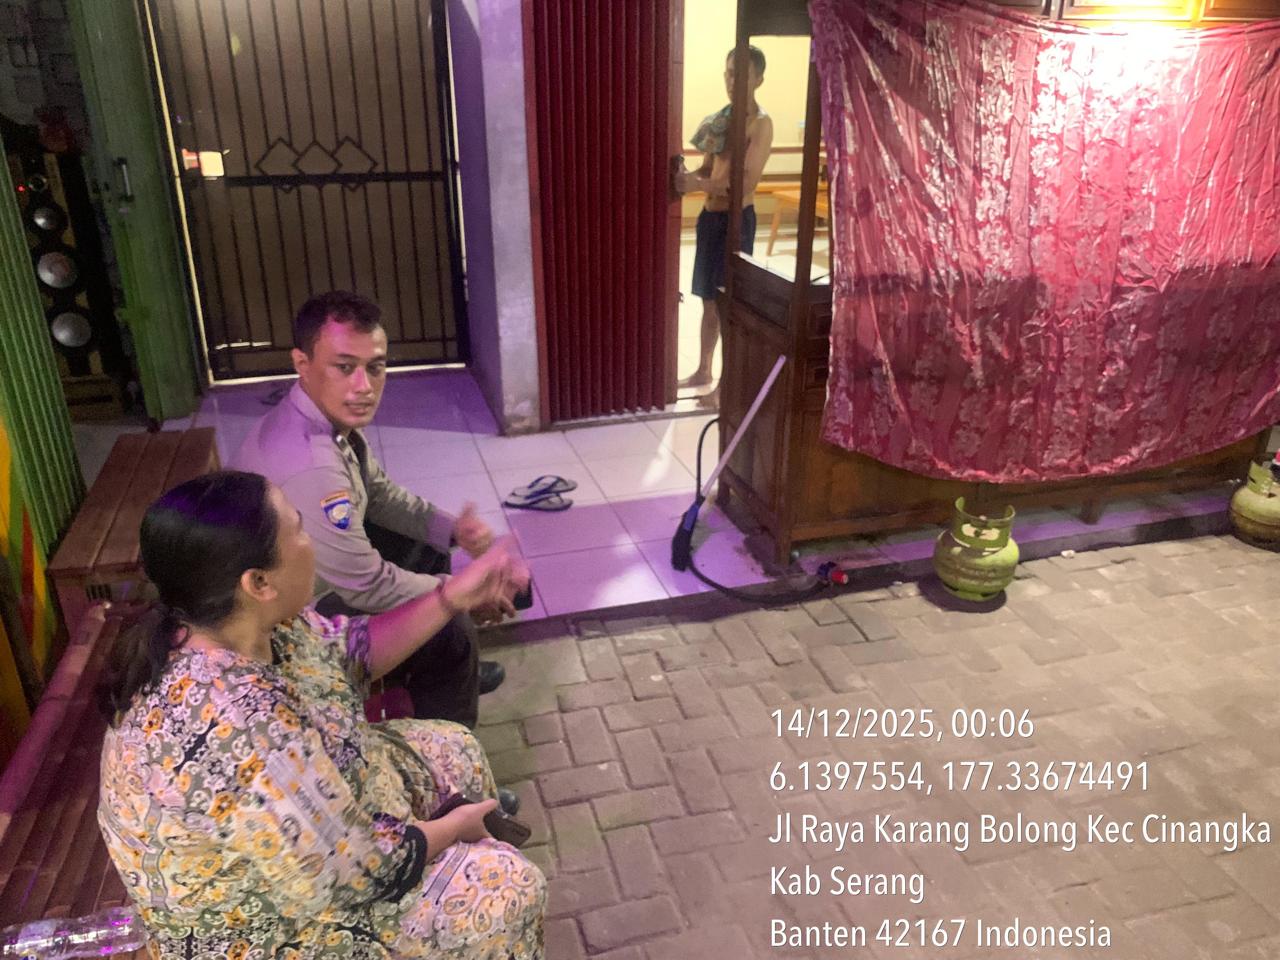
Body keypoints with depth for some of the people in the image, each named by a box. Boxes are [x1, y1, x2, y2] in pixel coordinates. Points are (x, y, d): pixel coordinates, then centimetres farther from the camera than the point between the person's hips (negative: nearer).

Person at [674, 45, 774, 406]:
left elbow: (747, 183, -22)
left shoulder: (760, 123, -13)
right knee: (709, 300, 15)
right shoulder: (722, 118, 12)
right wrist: (686, 177, -5)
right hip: (710, 216, 8)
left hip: (737, 220, -8)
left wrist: (697, 184, -26)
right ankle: (703, 371, 28)